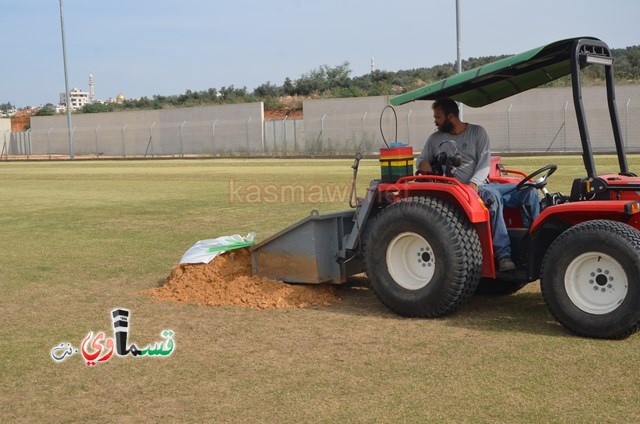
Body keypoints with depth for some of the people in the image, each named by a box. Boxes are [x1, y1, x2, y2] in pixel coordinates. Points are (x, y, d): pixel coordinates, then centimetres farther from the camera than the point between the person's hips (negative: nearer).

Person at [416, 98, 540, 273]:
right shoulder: (435, 139, 12)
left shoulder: (477, 132, 8)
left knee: (529, 191, -16)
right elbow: (420, 159, 20)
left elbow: (485, 163, 0)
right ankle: (503, 254, -42)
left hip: (481, 184, 3)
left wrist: (474, 183, -19)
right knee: (493, 196, -37)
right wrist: (423, 162, -6)